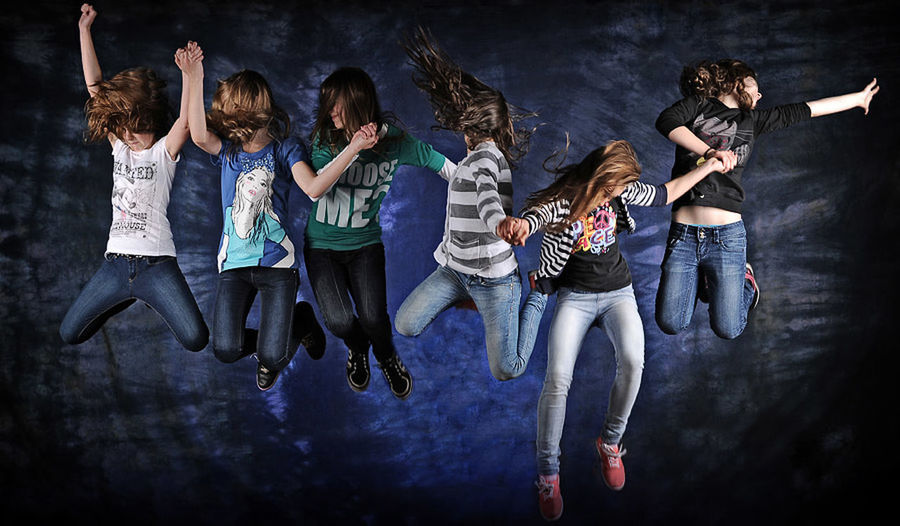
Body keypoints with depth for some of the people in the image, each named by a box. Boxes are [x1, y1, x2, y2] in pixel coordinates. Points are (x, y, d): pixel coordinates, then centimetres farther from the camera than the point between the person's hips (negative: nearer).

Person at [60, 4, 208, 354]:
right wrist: (84, 29, 4)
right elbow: (95, 88, 7)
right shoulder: (119, 147, 9)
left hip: (156, 264, -4)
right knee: (69, 335, 6)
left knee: (196, 341, -16)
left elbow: (185, 121, -24)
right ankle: (126, 299, 32)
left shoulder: (164, 151, -2)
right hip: (115, 263, 5)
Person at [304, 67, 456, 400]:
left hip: (365, 243, 0)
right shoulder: (326, 138, -10)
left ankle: (387, 357, 22)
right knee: (339, 322, -15)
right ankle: (357, 350, 26)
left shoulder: (393, 141, -10)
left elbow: (446, 166, 1)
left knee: (373, 317, -16)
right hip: (322, 244, 0)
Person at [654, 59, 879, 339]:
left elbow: (806, 110, 24)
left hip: (727, 235, 2)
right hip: (684, 233, -2)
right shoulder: (697, 105, 8)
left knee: (728, 329, 0)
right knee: (671, 324, 0)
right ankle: (698, 279, 28)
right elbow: (666, 121, -13)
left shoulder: (751, 121, 17)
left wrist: (858, 98, 30)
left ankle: (743, 279, 30)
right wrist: (709, 152, -21)